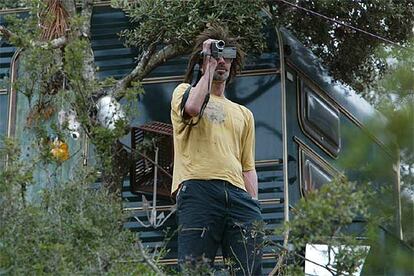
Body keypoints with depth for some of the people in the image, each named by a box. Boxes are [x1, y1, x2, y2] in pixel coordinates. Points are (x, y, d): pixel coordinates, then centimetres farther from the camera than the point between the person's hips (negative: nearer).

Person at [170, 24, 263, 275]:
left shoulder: (243, 114, 31)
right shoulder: (186, 92, 19)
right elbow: (193, 107, -9)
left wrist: (254, 207, 9)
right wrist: (210, 66, 4)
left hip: (238, 194, 4)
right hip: (198, 189, -4)